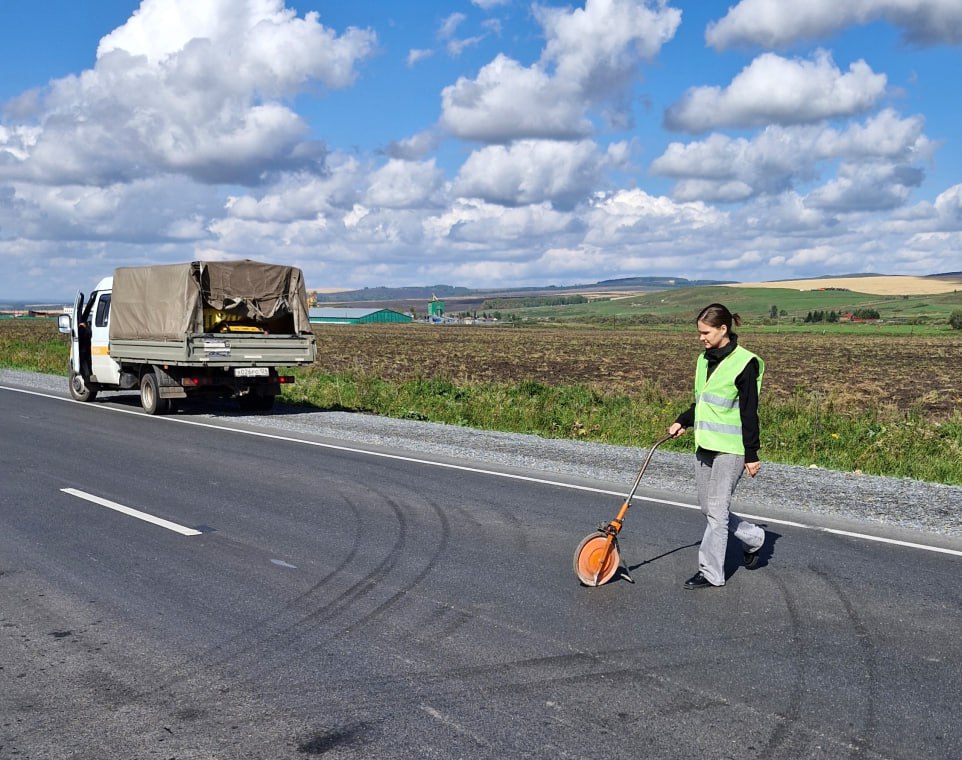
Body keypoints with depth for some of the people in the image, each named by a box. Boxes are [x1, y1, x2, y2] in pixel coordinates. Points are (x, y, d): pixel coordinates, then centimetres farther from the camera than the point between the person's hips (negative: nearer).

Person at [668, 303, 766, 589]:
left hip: (730, 448, -8)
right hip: (705, 445, 8)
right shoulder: (704, 359, 11)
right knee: (707, 508, 13)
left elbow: (749, 414, -12)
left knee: (717, 511, -4)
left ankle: (711, 573, 5)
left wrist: (751, 455, -12)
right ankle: (753, 537, 33)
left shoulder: (744, 363, -12)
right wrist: (683, 421, 9)